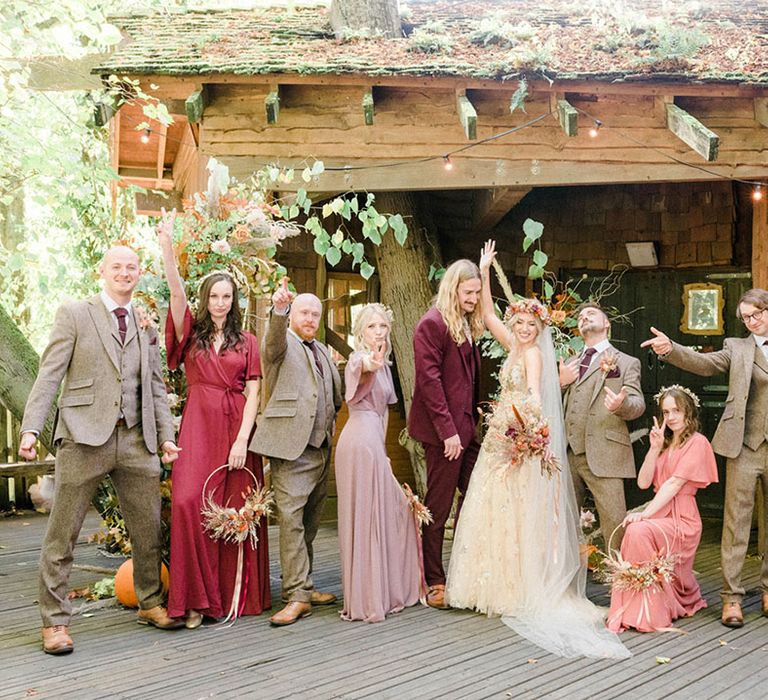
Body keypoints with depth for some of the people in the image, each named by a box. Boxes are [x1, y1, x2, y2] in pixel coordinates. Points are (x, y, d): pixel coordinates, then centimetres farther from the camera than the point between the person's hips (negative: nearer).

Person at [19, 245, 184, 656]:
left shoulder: (146, 326, 16)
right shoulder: (73, 314, 4)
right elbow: (49, 376, -2)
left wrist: (166, 435, 7)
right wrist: (31, 428, -12)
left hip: (136, 440, 4)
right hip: (84, 436, -4)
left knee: (149, 529, 10)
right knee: (62, 534, 2)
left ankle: (150, 603, 28)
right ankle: (54, 621, 12)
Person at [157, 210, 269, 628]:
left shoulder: (247, 343, 11)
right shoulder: (191, 334, 11)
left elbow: (253, 394, 3)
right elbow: (176, 292, -6)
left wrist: (242, 440, -9)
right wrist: (166, 245, -19)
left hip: (237, 428, 1)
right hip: (198, 426, 0)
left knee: (235, 511, 0)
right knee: (189, 503, -15)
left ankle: (235, 595, 9)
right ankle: (195, 598, -9)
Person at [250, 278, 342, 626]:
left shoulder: (321, 350, 22)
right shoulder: (282, 343, 0)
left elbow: (336, 393, 30)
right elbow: (275, 338, -25)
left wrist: (332, 424, 13)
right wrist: (279, 309, -44)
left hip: (322, 447, 7)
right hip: (291, 447, -7)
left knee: (309, 522, 13)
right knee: (291, 521, -10)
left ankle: (304, 586, 22)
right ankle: (297, 595, -8)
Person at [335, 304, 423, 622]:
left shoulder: (383, 365, 18)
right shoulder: (360, 358, -10)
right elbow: (360, 366, -37)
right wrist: (368, 364, -60)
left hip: (374, 442, 9)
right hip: (360, 441, -9)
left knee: (391, 510, 13)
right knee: (365, 516, -3)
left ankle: (382, 591, 24)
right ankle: (365, 600, 5)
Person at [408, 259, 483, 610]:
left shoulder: (468, 325, 15)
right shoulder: (432, 324, -10)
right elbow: (429, 380, -16)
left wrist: (476, 418, 9)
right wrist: (448, 430, -18)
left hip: (467, 428, 8)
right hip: (444, 432, -8)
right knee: (438, 508, 1)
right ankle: (435, 583, 12)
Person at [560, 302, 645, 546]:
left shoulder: (626, 363, 9)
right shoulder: (570, 364, 24)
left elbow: (638, 404, -3)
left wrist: (621, 404, -26)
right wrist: (560, 383, 1)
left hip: (603, 455, -5)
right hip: (567, 454, 5)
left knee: (614, 522, -9)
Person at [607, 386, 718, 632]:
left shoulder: (697, 442, -3)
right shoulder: (665, 442, 20)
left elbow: (675, 484, -14)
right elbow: (643, 482, 9)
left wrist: (645, 513, -22)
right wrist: (655, 448, -1)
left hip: (681, 519, -7)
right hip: (659, 514, 7)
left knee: (639, 531, -31)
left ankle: (649, 613, -22)